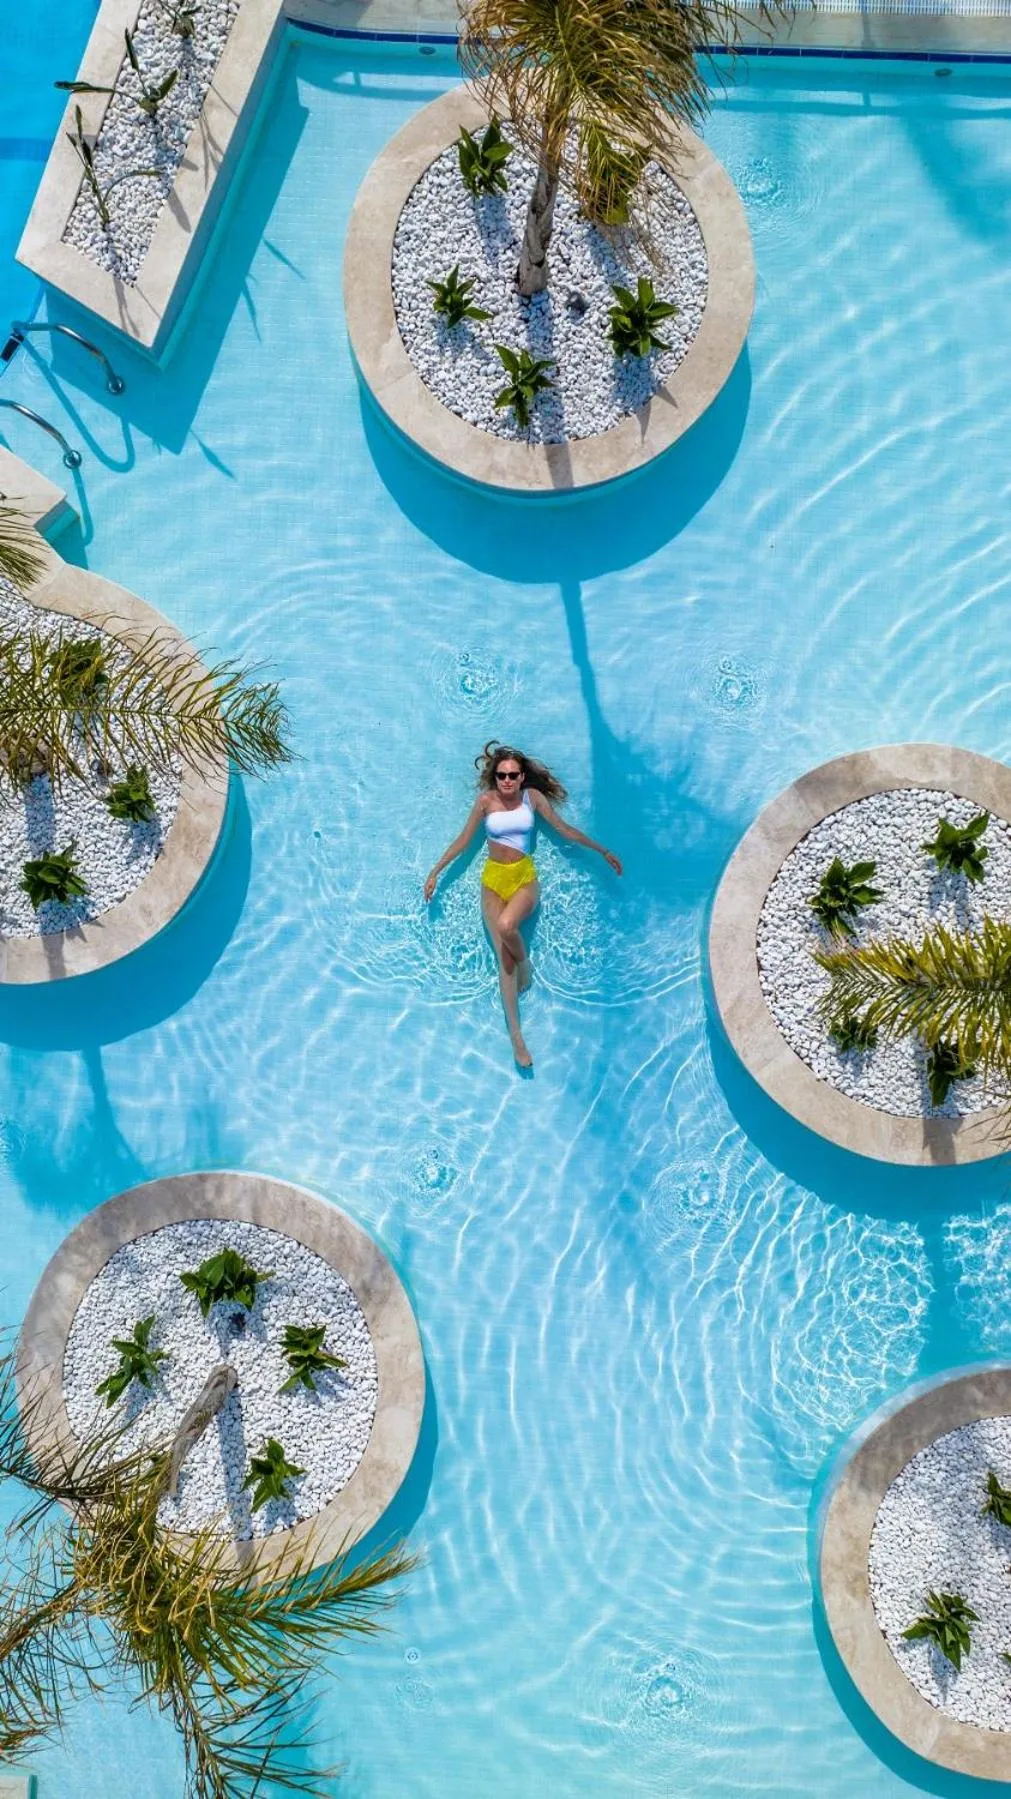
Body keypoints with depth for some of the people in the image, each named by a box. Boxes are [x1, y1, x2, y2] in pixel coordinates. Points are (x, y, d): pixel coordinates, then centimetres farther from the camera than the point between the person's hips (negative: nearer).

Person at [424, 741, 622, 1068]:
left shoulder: (532, 796, -2)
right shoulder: (486, 801, -3)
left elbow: (564, 829, 6)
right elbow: (463, 840, 6)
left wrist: (603, 852, 9)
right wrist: (435, 872, 6)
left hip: (525, 878, -1)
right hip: (494, 879, 1)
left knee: (506, 925, -35)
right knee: (504, 959, -6)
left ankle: (525, 964, 0)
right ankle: (516, 1036, -3)